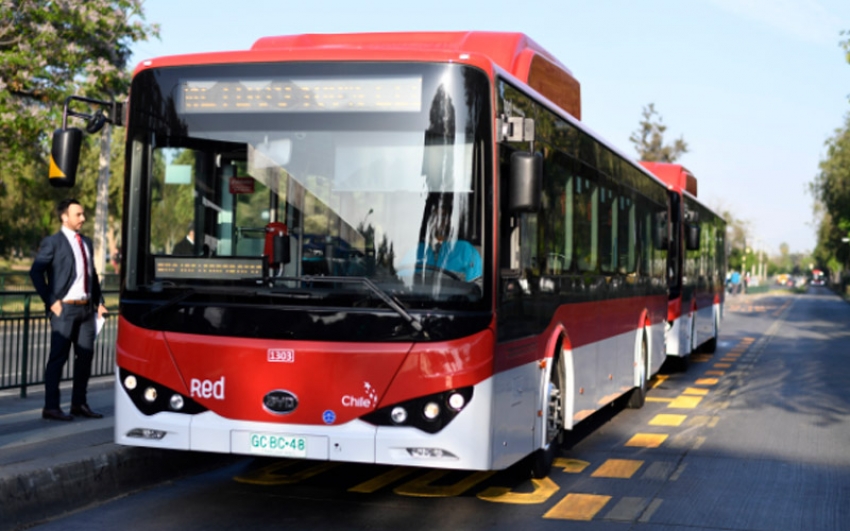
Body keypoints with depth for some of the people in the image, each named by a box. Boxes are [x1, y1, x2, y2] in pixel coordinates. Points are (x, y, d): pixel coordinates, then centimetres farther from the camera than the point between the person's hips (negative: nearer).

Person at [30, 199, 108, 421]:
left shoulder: (86, 242, 16)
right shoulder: (53, 242, -4)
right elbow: (36, 272, -10)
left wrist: (99, 302, 11)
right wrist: (51, 301, -13)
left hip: (86, 308, 7)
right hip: (64, 308, -7)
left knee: (85, 355, 8)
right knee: (58, 357, -4)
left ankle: (79, 403, 18)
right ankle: (51, 407, 1)